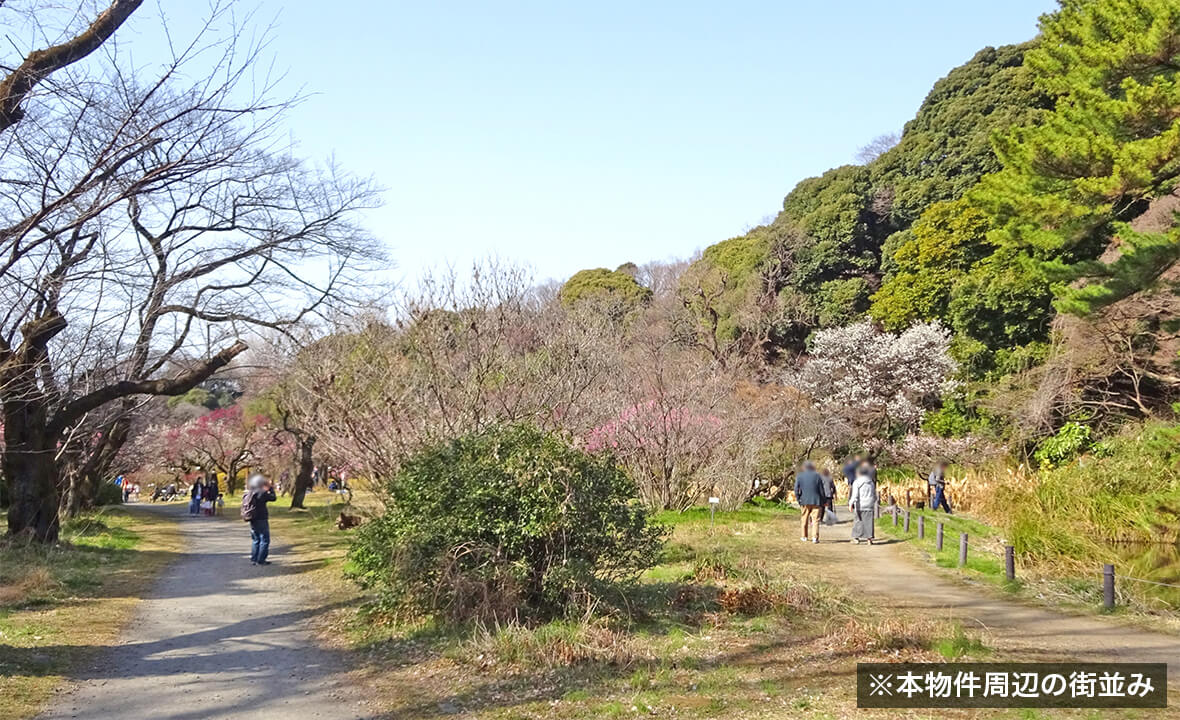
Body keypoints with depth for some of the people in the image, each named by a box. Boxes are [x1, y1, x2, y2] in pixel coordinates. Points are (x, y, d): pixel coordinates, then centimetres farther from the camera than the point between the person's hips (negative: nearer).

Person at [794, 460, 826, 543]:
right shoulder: (817, 476, 3)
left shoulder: (799, 476, 3)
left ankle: (804, 537, 20)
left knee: (804, 519, 13)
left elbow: (796, 489, -3)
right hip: (816, 501, -1)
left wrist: (798, 499, 5)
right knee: (815, 519, -2)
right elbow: (821, 490, 3)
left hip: (804, 501, 1)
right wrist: (823, 502, 8)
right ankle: (815, 537, -12)